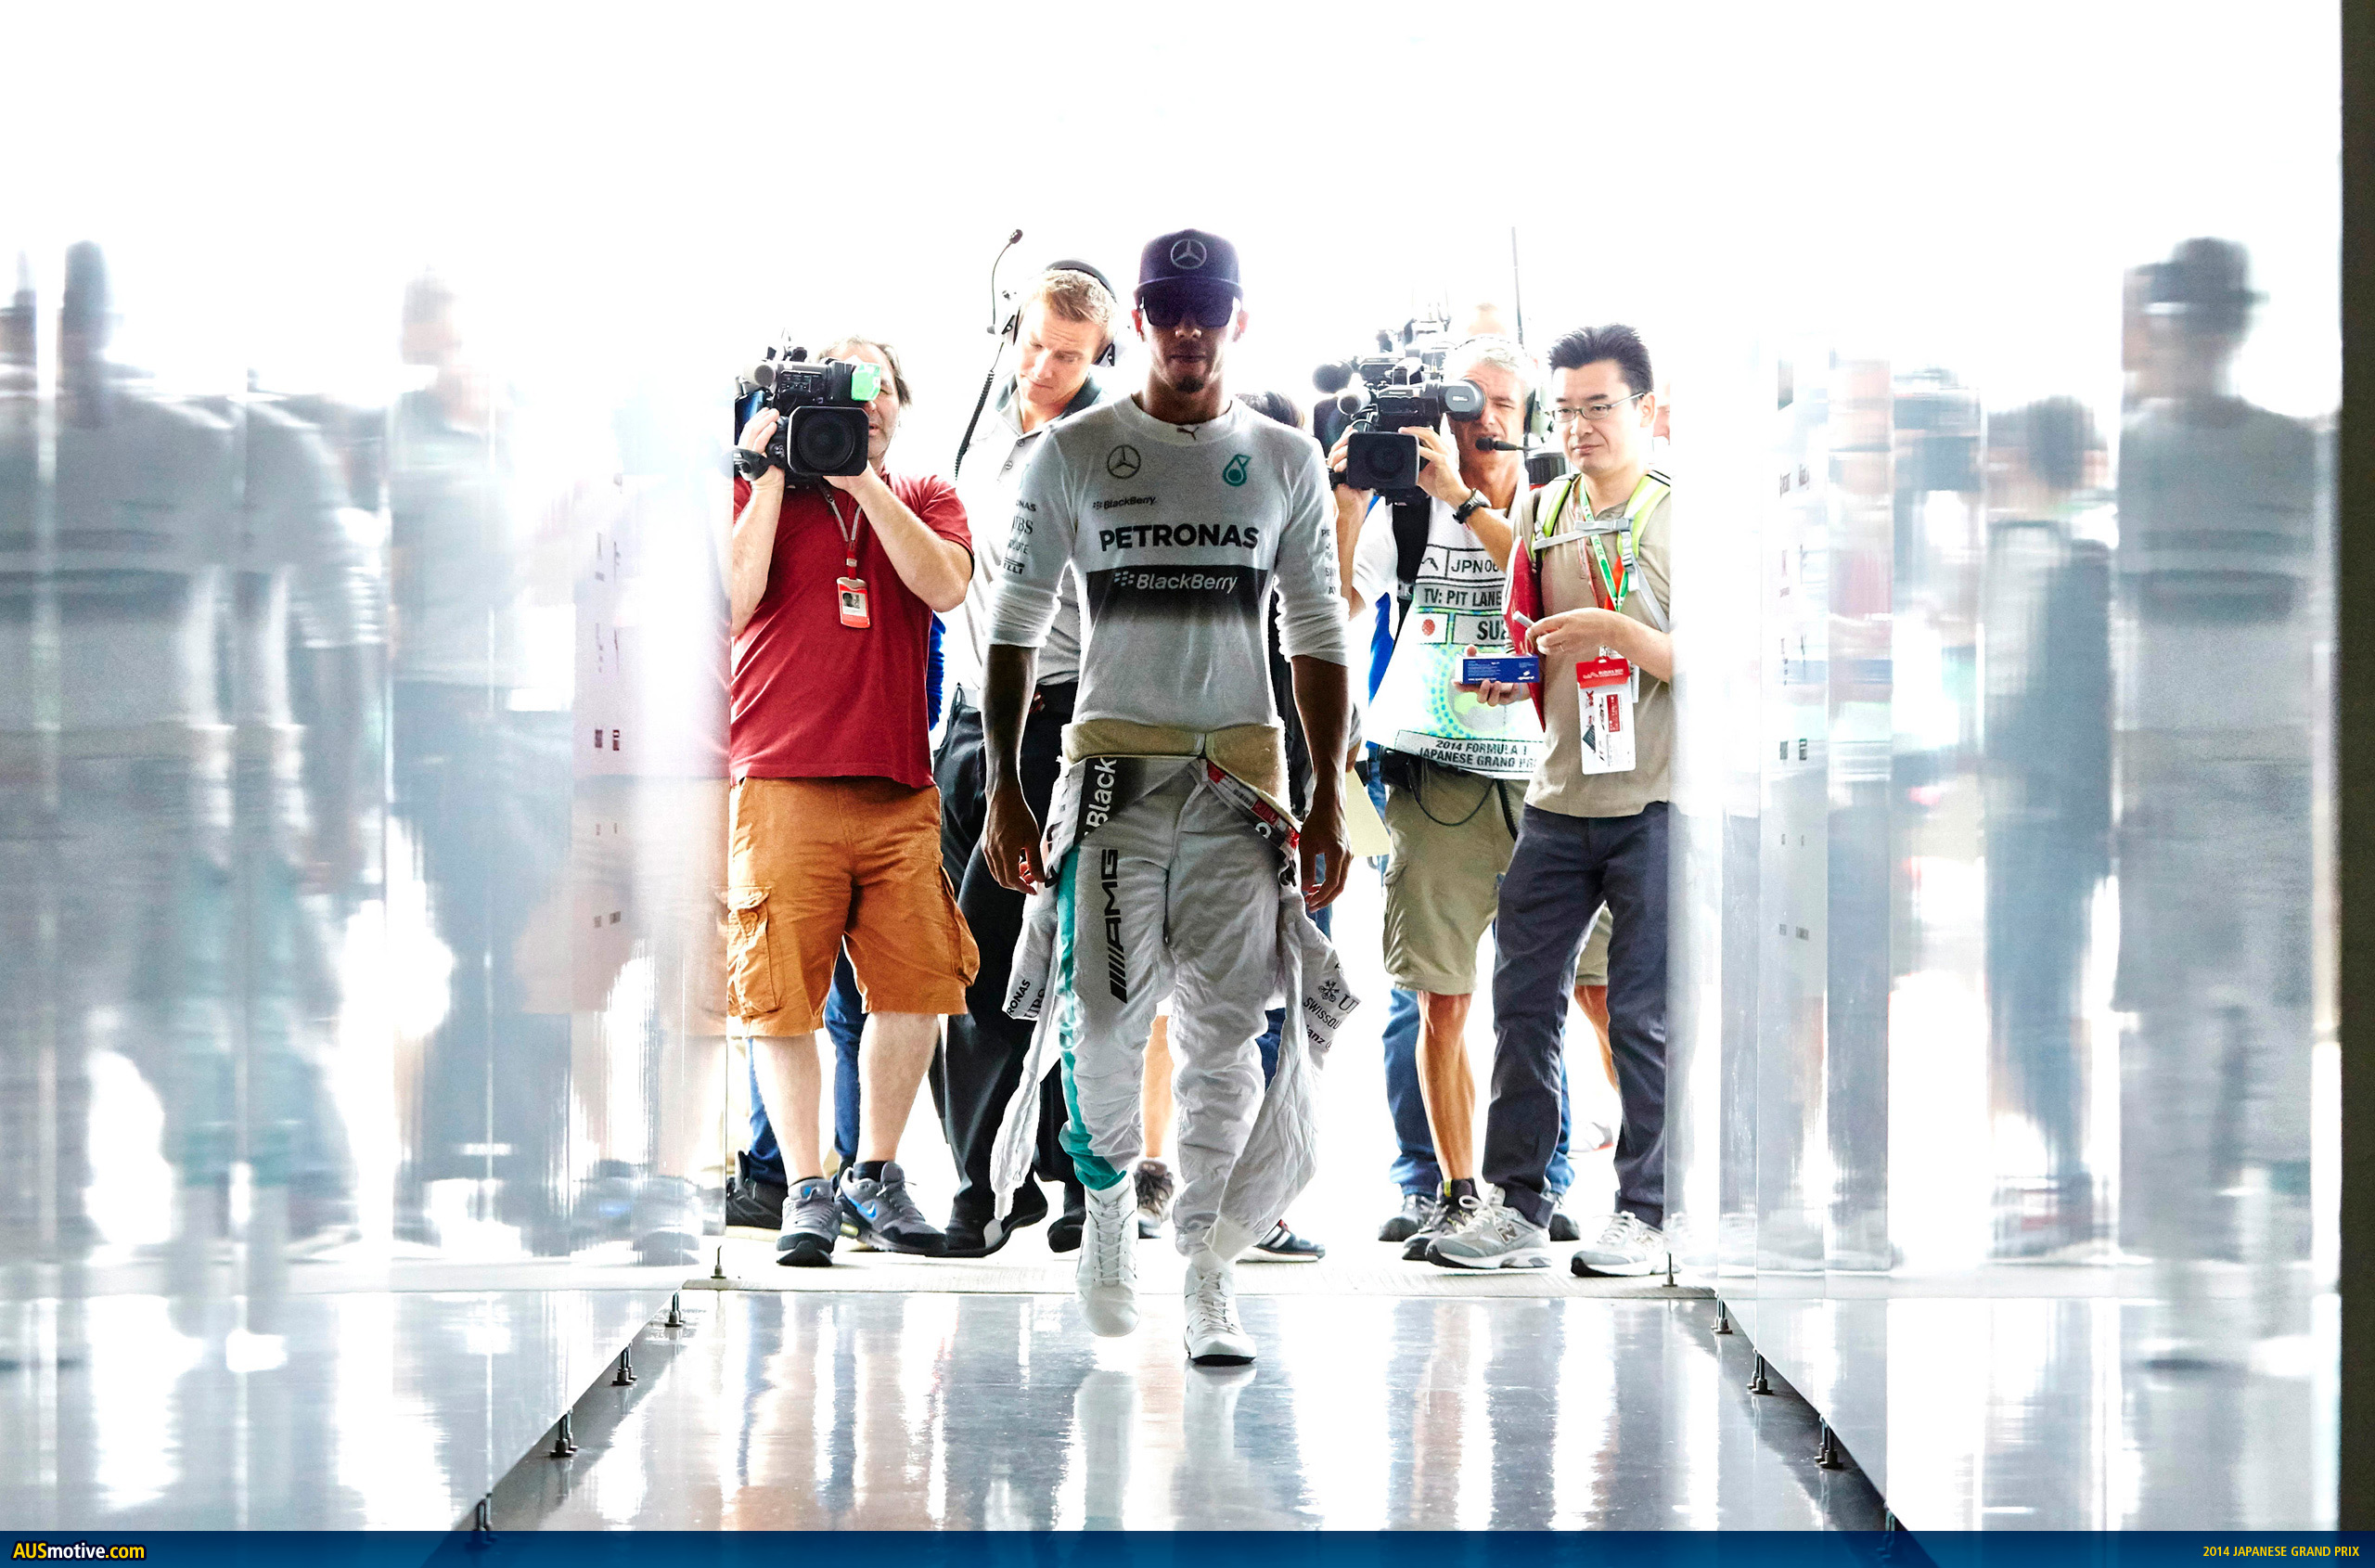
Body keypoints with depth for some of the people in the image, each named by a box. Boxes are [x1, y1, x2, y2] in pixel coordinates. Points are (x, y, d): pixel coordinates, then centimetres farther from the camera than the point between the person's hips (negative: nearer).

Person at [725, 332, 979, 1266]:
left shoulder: (925, 501, 16)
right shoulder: (761, 494, 9)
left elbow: (943, 585, -5)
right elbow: (733, 600, -8)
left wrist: (862, 481, -7)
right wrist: (770, 478, -5)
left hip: (898, 786, 3)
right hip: (784, 780, -3)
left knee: (919, 985, 0)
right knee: (783, 994, -5)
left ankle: (874, 1176, 15)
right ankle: (806, 1192, 3)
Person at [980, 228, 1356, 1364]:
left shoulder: (1286, 462, 10)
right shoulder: (1074, 456, 5)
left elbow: (1318, 639, 12)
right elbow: (1014, 629, 5)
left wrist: (1328, 799, 5)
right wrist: (1002, 789, -2)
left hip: (1242, 767, 1)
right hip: (1115, 757, -1)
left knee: (1228, 1031, -4)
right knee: (1102, 1017, -10)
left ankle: (1207, 1272, 3)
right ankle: (1107, 1187, 19)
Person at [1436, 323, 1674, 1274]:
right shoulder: (1543, 517, 12)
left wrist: (1620, 631, -19)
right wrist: (1505, 679, 0)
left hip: (1657, 803, -5)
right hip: (1560, 799, 5)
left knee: (1644, 1014, -2)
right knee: (1523, 998, 2)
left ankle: (1647, 1211, 6)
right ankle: (1513, 1205, 8)